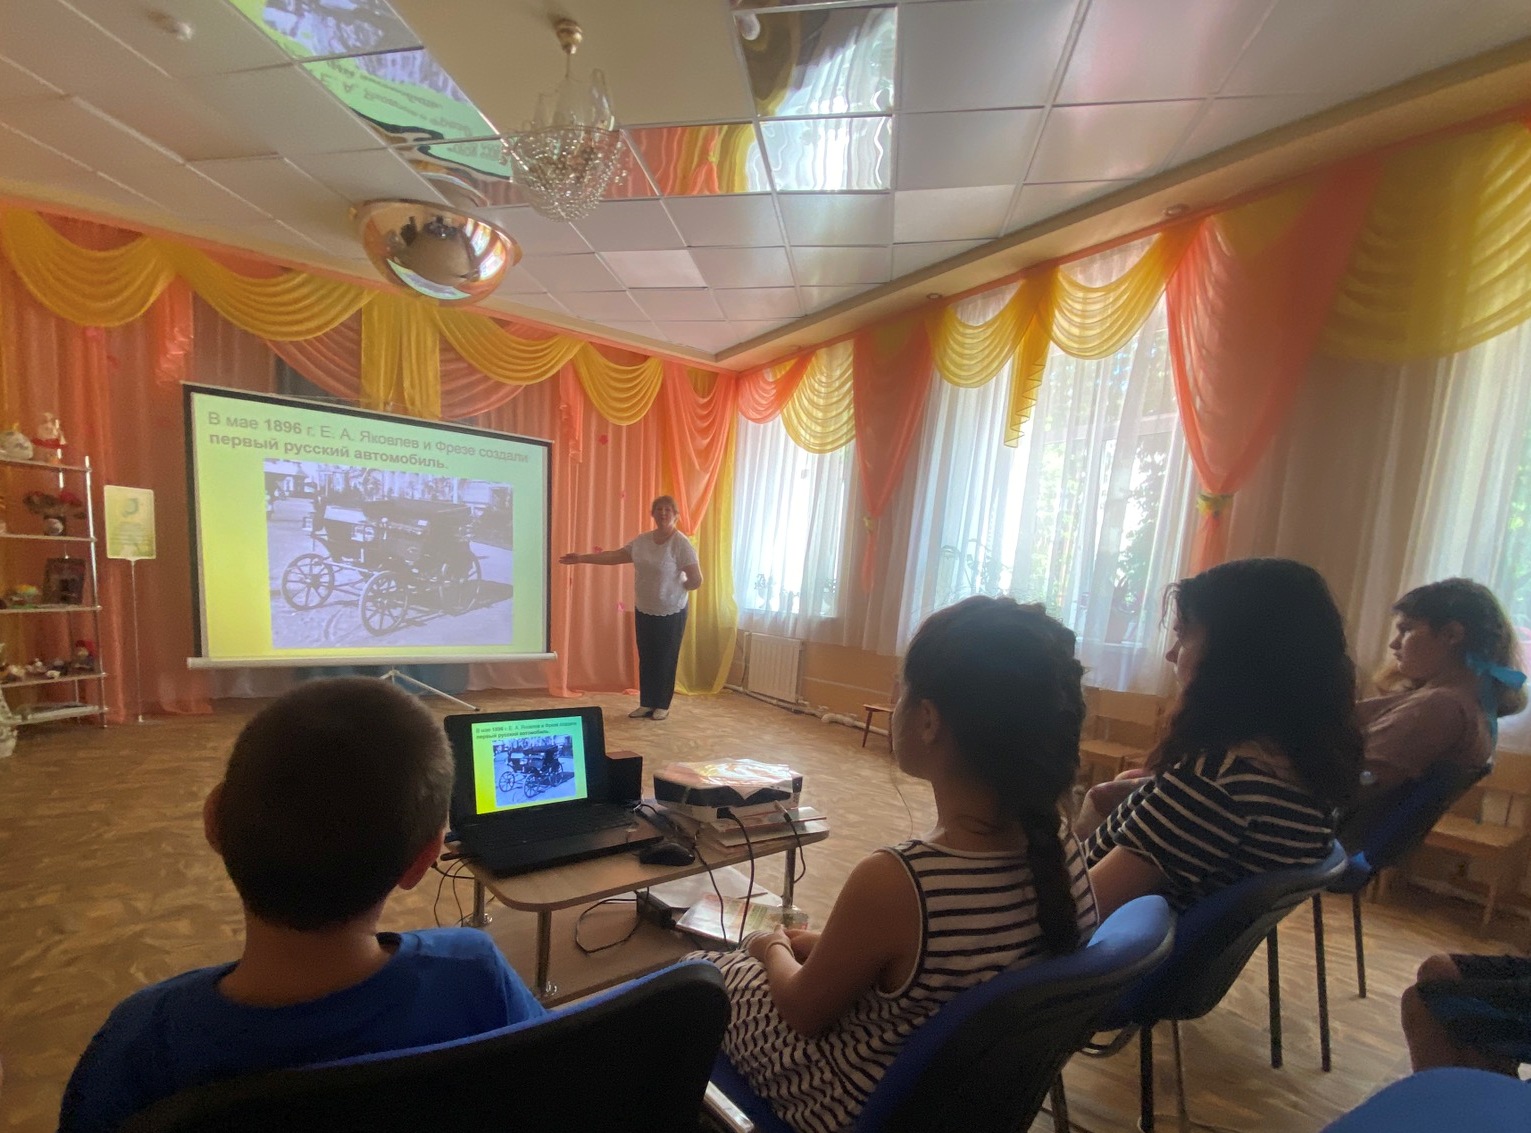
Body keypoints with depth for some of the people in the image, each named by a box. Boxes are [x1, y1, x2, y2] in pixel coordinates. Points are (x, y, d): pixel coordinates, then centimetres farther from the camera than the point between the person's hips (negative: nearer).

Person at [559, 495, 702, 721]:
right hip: (644, 611, 6)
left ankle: (662, 706, 20)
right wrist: (581, 558, 3)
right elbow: (614, 557, 6)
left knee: (665, 660, 6)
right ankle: (646, 703, 25)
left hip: (671, 613, -6)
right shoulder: (642, 541, 2)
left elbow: (696, 580, -19)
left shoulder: (681, 544, -17)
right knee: (646, 659, 12)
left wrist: (674, 589, -5)